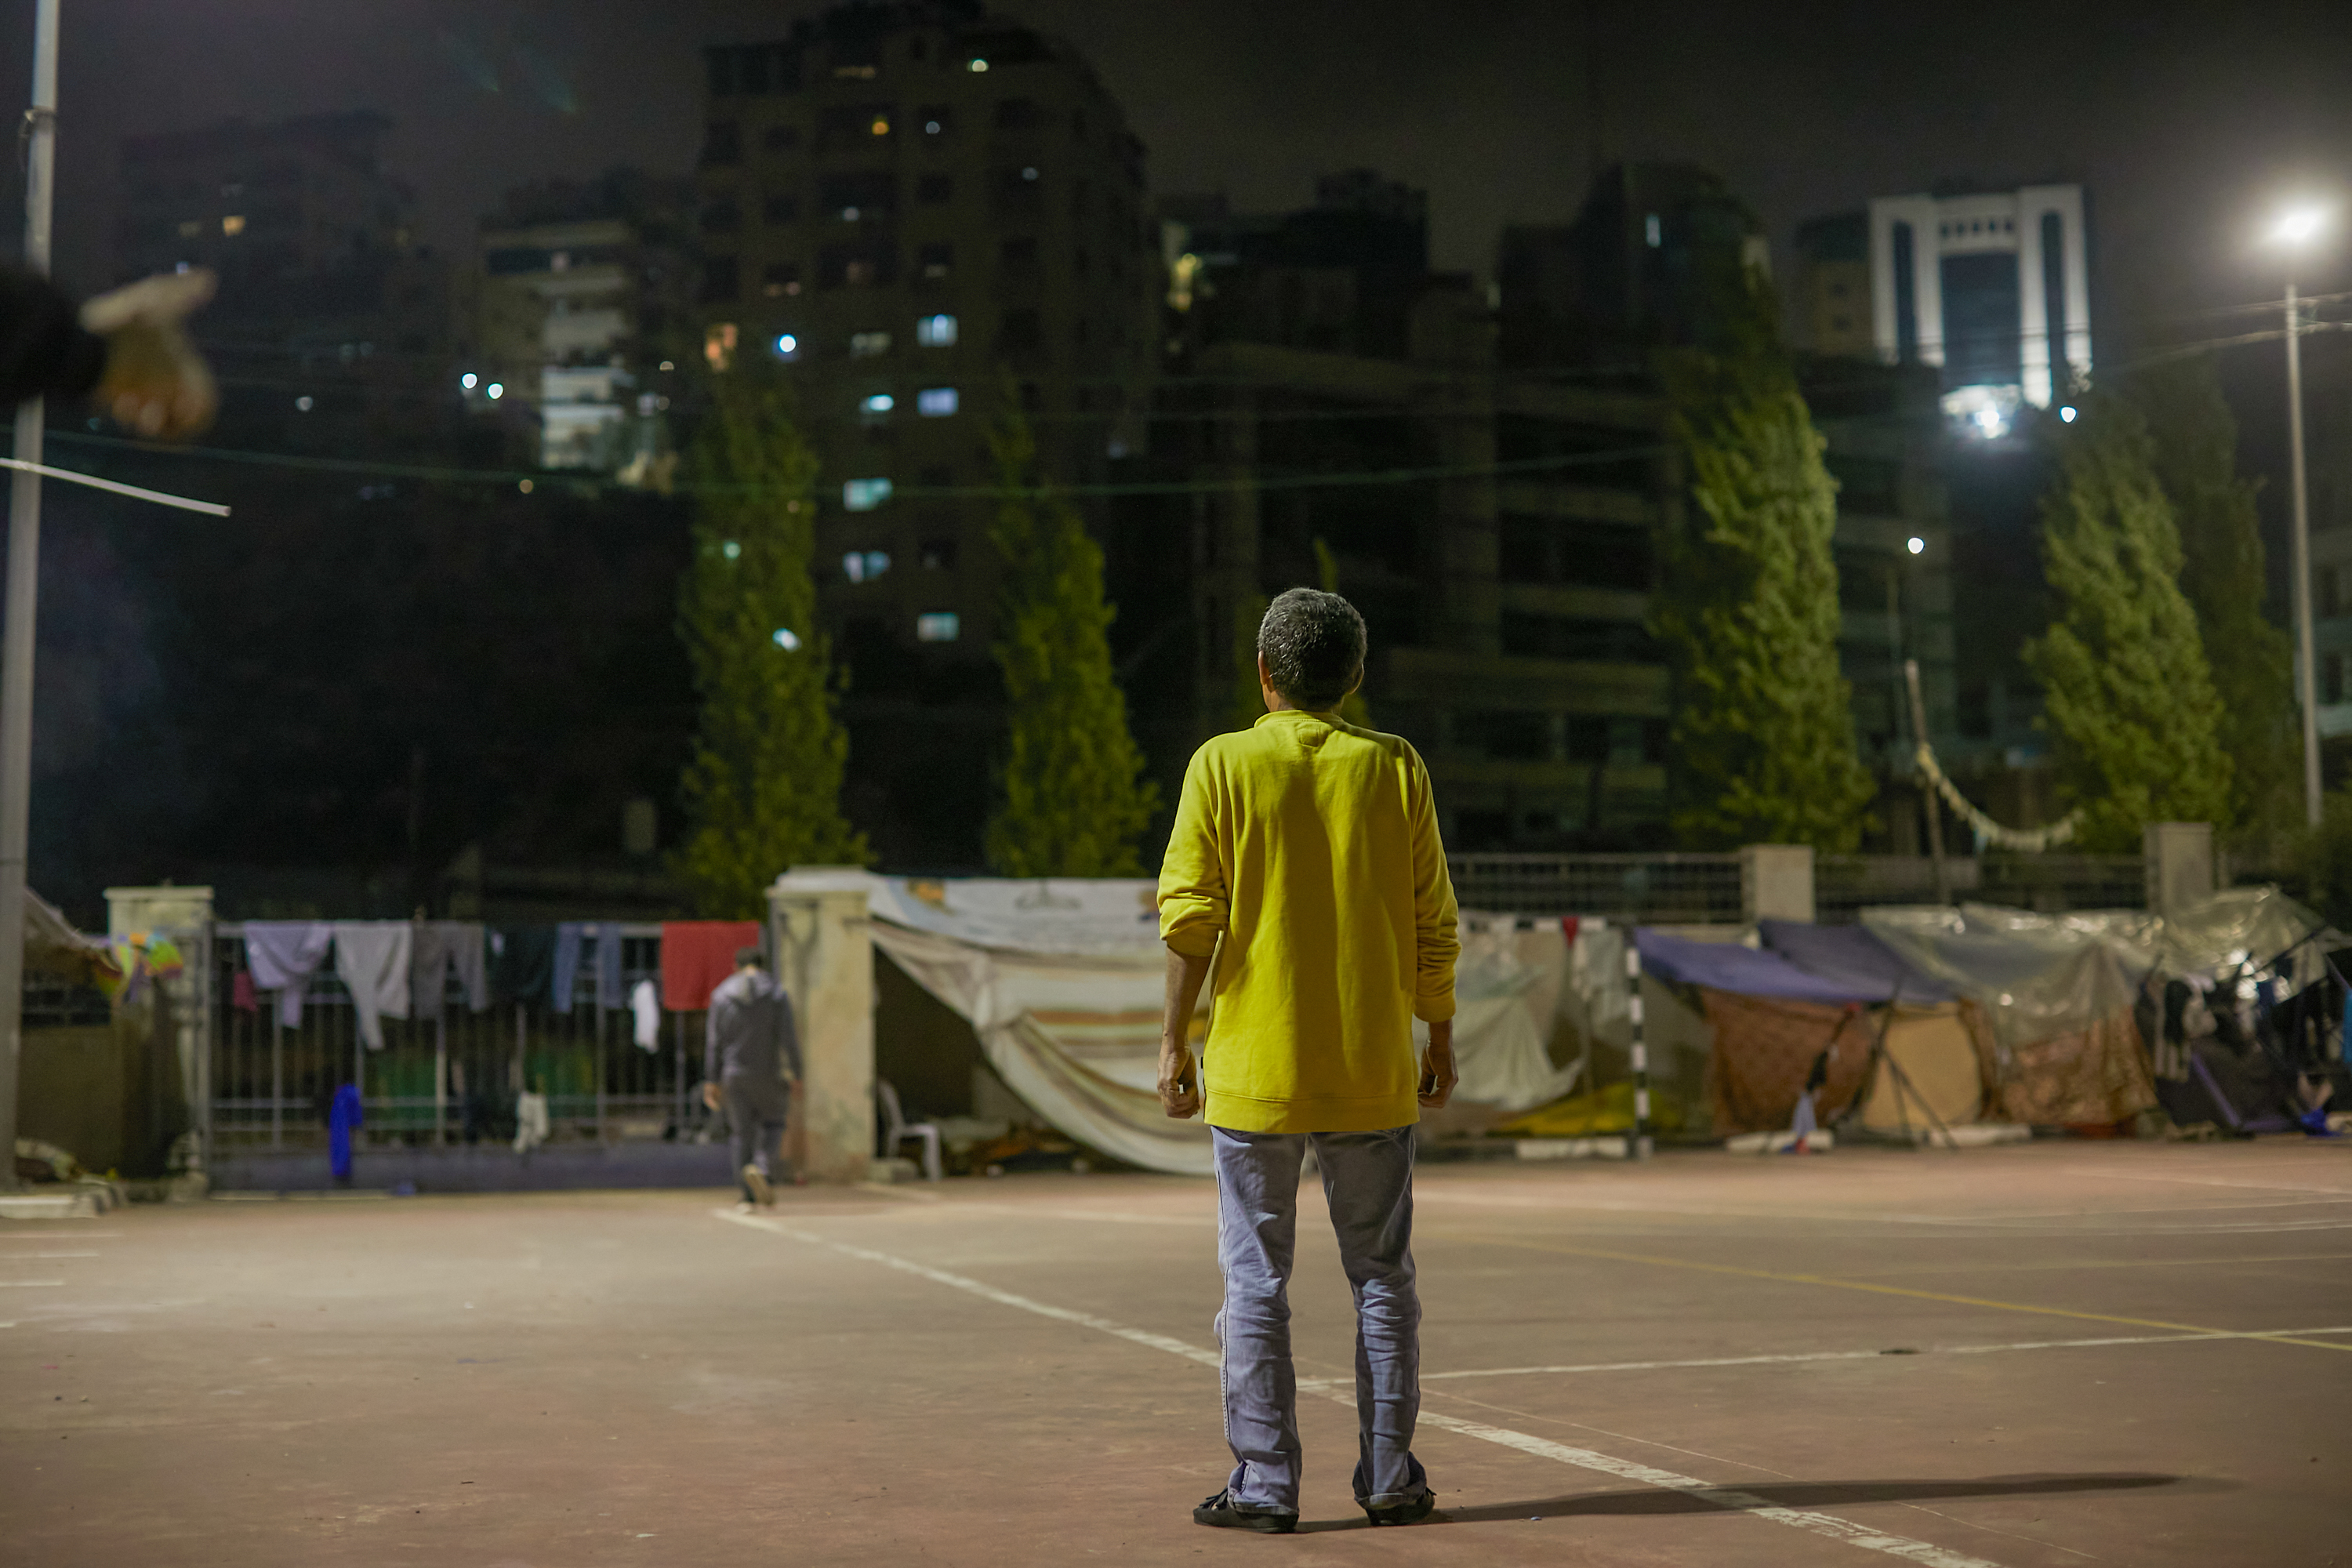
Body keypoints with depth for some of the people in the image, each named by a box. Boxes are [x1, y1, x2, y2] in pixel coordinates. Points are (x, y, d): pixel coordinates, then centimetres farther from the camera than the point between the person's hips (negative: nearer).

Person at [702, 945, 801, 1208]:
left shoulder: (721, 995, 2)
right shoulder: (777, 994, -4)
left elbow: (714, 1041, 1)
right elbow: (788, 1037, -9)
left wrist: (711, 1081, 3)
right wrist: (796, 1075, -4)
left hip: (733, 1075, 2)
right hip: (767, 1073, -2)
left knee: (743, 1132, 10)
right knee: (772, 1123, 16)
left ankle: (749, 1196, 7)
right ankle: (762, 1167, -12)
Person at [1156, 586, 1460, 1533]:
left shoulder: (1224, 766, -3)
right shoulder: (1396, 768, 1)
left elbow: (1191, 919, -8)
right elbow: (1433, 925, 2)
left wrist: (1173, 1041, -1)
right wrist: (1439, 1037, 12)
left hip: (1254, 1070, -1)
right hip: (1373, 1071, 2)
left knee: (1256, 1280, 5)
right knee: (1382, 1276, 11)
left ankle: (1264, 1485, 7)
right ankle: (1390, 1479, 15)